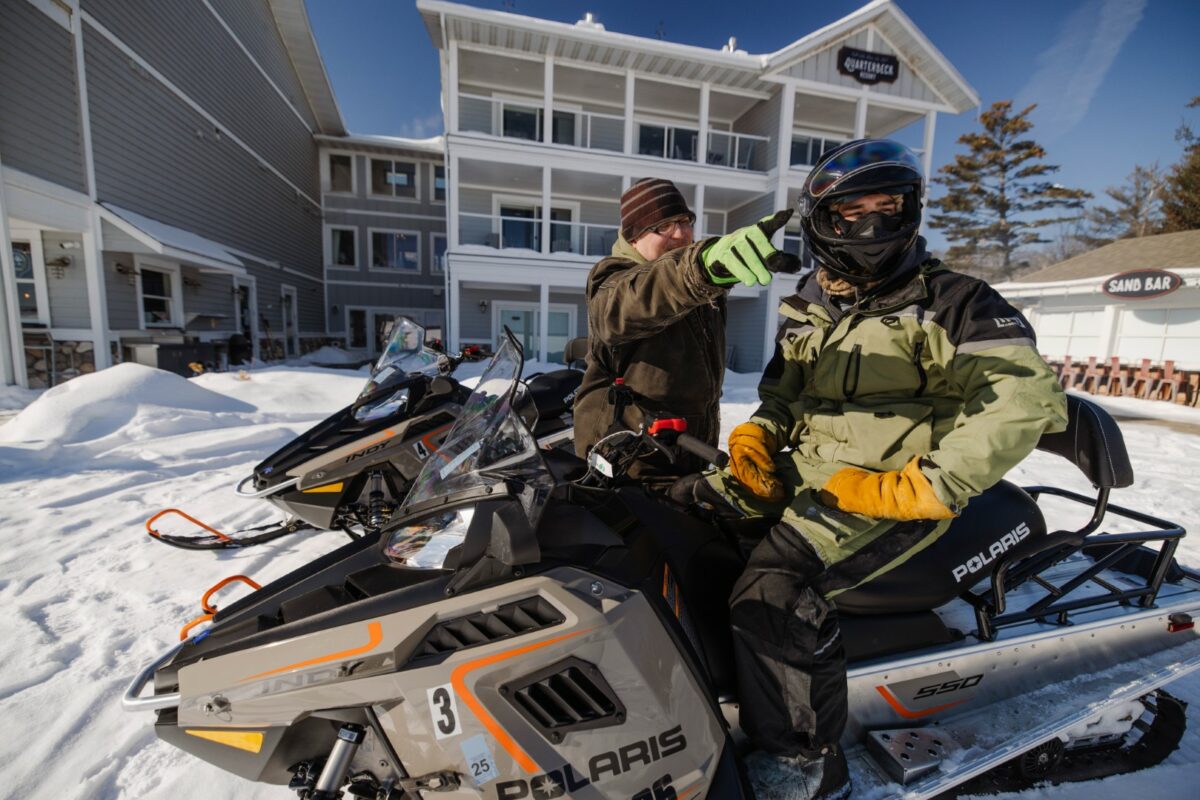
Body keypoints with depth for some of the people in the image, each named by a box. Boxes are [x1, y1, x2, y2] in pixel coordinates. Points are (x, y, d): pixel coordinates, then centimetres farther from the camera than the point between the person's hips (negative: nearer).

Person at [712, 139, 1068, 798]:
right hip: (800, 475, 7)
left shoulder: (949, 300, -1)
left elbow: (1028, 399, -12)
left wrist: (919, 488, -20)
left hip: (886, 494, -6)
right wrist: (753, 436, 0)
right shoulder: (805, 311, 16)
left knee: (771, 588, -29)